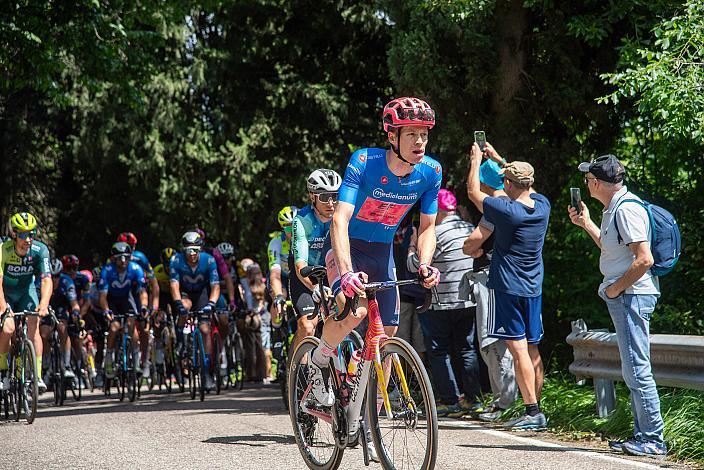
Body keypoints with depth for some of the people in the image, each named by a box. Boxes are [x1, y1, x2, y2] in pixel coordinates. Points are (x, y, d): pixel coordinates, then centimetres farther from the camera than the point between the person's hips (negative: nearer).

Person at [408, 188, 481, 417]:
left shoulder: (437, 234, -17)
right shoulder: (470, 229, 6)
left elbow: (414, 265, -13)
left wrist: (413, 246, 6)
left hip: (441, 304, -7)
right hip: (469, 301, 7)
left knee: (438, 351, 1)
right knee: (467, 349, 14)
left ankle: (450, 401, -3)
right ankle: (472, 398, 14)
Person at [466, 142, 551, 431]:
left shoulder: (507, 212, -17)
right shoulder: (542, 206, 1)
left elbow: (473, 192, -3)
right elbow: (526, 185, 24)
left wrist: (477, 160, 12)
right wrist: (498, 159, 30)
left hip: (508, 288, -7)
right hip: (534, 288, 7)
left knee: (518, 350, -8)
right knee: (532, 350, 11)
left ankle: (533, 412, -13)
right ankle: (535, 410, 14)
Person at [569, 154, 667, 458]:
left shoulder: (626, 210, -17)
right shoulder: (614, 209, 16)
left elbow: (644, 259, -24)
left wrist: (616, 288, -15)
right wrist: (587, 225, 29)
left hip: (632, 296, -11)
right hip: (623, 297, 11)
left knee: (636, 369, -10)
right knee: (633, 370, 12)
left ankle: (653, 440, -8)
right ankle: (643, 435, 17)